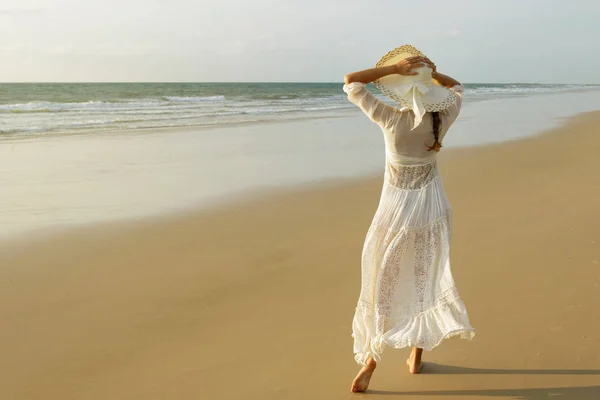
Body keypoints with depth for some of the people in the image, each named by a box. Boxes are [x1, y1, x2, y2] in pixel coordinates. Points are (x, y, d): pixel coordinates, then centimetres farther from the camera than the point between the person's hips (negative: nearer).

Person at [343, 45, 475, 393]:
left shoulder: (391, 120, -20)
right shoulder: (443, 117, -9)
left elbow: (350, 83, -11)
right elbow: (457, 88, 15)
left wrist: (394, 67, -14)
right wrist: (432, 72, -1)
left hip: (397, 212, -3)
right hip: (434, 210, 3)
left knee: (383, 287, 8)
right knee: (426, 282, 17)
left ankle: (370, 363, 11)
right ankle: (417, 357, 26)